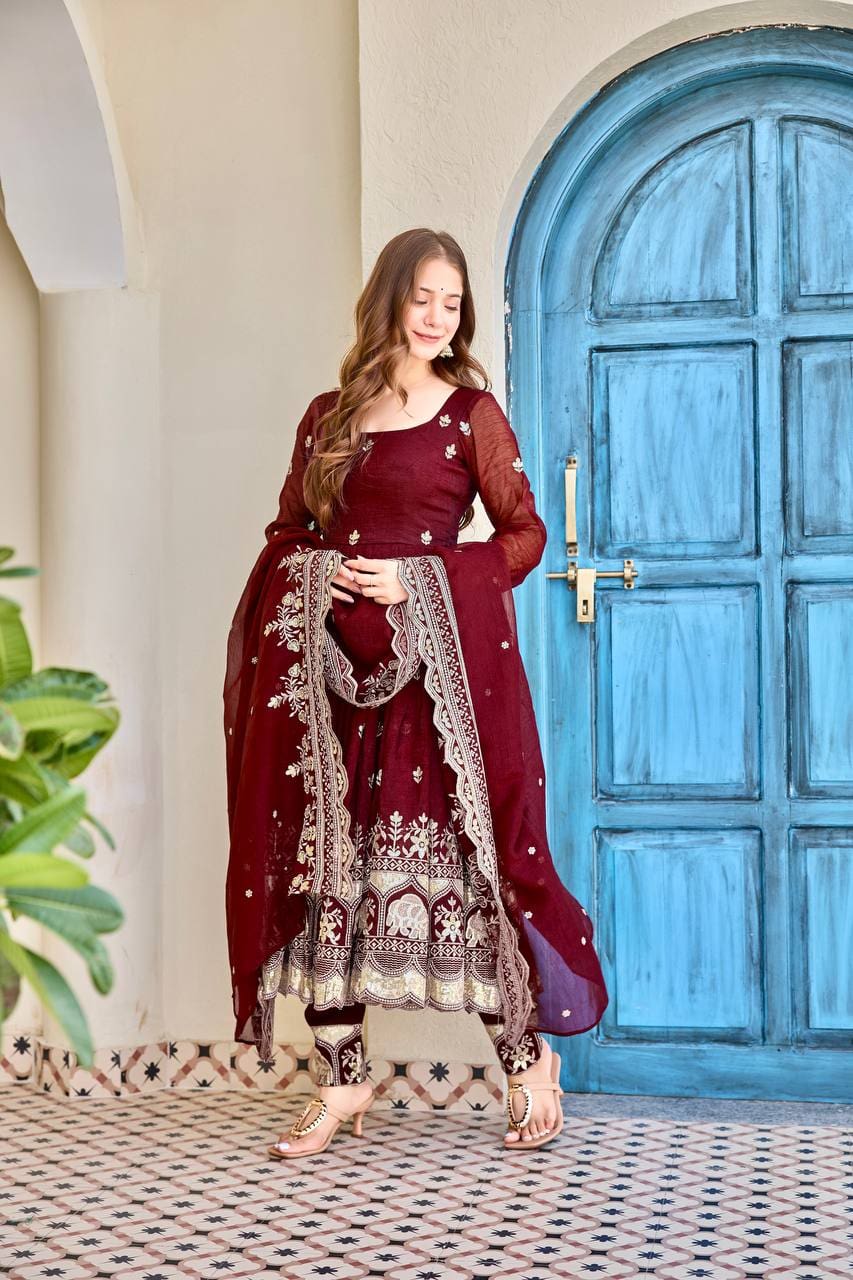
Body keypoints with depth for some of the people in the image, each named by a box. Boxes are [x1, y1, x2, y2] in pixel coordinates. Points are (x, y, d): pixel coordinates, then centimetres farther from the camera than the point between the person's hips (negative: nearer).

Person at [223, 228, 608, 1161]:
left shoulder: (472, 412, 5)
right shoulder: (328, 416, 15)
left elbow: (525, 532, 1)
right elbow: (287, 533, 16)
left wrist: (418, 579, -10)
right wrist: (318, 584, -6)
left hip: (436, 654, -4)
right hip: (327, 657, 4)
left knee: (456, 846, -4)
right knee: (322, 852, 3)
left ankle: (527, 1057, 13)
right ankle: (340, 1076, 11)